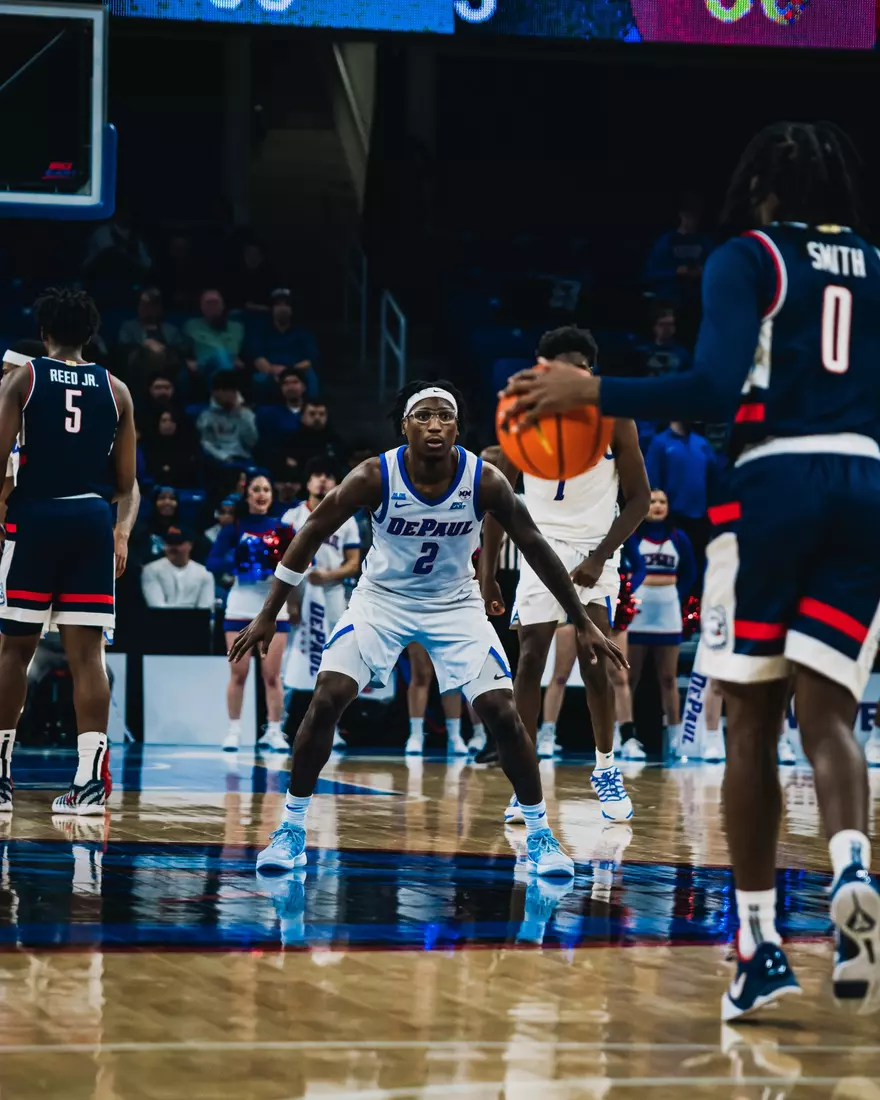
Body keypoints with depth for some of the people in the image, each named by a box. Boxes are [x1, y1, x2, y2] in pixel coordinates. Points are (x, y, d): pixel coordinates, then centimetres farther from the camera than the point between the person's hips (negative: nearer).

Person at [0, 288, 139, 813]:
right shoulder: (116, 390, 13)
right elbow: (128, 483, 9)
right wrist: (122, 533, 11)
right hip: (94, 520, 2)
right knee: (87, 653, -1)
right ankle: (92, 776, -11)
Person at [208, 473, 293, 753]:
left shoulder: (281, 528, 7)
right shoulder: (234, 528, 1)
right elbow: (212, 563, -8)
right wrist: (236, 562, -24)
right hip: (241, 606, -1)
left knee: (272, 674, 1)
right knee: (238, 673, -1)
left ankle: (274, 731, 5)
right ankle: (233, 731, 7)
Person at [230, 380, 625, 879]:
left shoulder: (485, 480, -22)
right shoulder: (375, 477, -23)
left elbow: (536, 547, -9)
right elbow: (309, 537, -13)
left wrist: (584, 623, -6)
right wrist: (268, 617, -12)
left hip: (455, 604, 0)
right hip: (382, 598, 0)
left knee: (504, 714, -11)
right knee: (325, 702, -15)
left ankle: (540, 835, 7)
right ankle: (292, 829, 0)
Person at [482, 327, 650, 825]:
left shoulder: (615, 420, -8)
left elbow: (639, 497, -4)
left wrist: (601, 556, -15)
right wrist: (488, 573, 2)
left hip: (595, 549, -2)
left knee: (595, 658, -11)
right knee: (531, 657, -5)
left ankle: (606, 769, 5)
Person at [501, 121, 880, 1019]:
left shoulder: (746, 259, 0)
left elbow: (715, 388, -14)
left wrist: (591, 394, -8)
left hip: (774, 484, -3)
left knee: (752, 720, 6)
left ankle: (760, 945, 4)